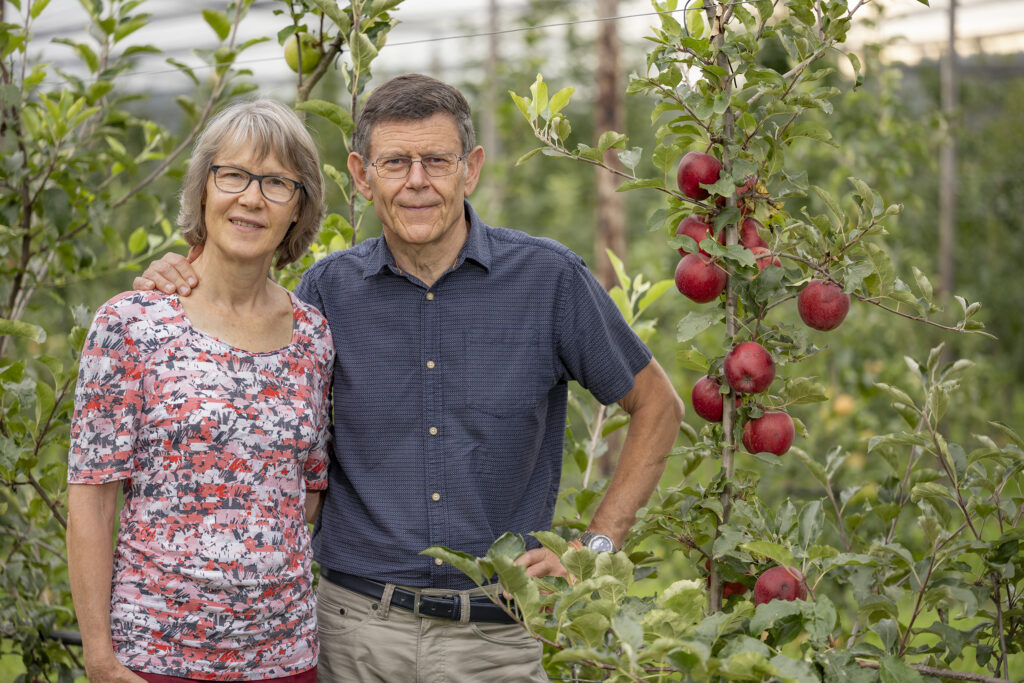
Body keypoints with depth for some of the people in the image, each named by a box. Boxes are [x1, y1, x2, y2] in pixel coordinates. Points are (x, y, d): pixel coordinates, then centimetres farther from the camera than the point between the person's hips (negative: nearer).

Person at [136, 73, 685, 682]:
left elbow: (658, 407, 6)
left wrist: (596, 548, 0)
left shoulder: (549, 278, -4)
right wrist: (179, 294, -1)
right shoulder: (330, 289, 1)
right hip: (357, 632, 1)